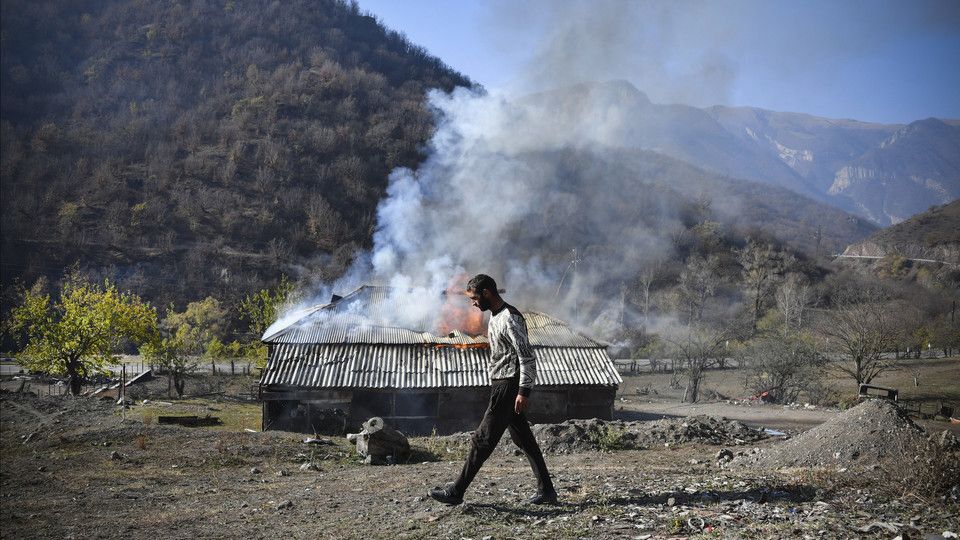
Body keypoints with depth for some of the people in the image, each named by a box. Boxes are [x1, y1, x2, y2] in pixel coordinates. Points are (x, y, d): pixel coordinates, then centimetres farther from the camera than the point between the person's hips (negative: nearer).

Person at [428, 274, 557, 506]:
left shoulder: (510, 319, -17)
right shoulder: (495, 317, 15)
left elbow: (527, 356, -20)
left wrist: (523, 391, -22)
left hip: (507, 387, -10)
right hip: (501, 385, 10)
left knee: (483, 439, -5)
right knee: (524, 440, 10)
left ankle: (456, 491, 1)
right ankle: (546, 490, 14)